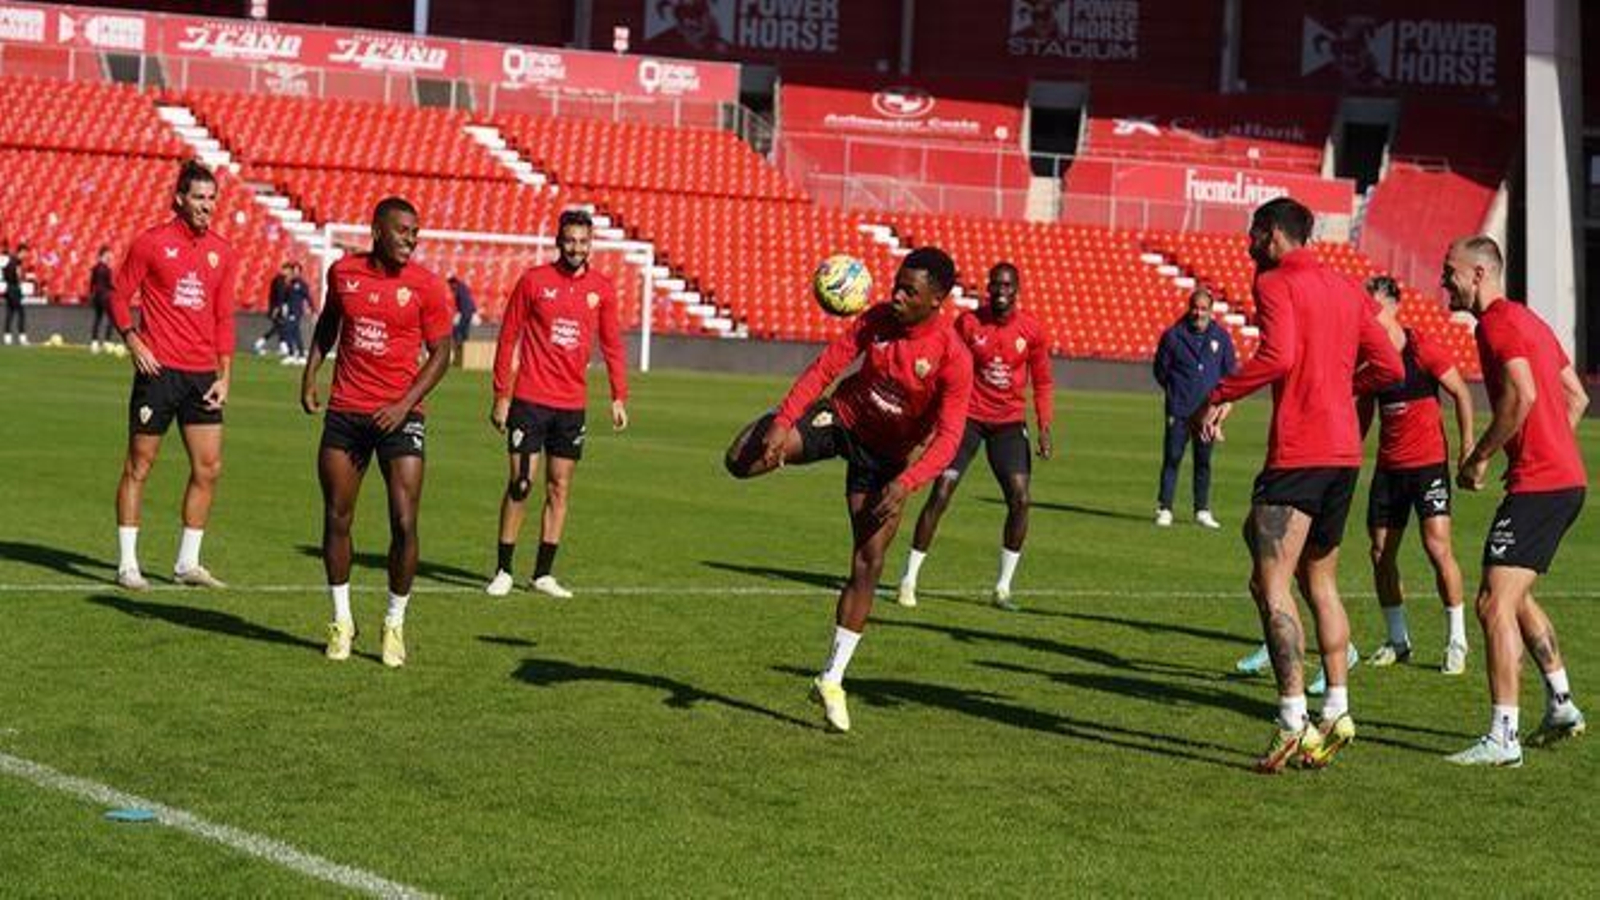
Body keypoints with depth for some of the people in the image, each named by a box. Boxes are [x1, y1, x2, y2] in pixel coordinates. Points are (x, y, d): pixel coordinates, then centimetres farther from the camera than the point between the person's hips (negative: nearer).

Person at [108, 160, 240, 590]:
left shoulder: (222, 252, 9)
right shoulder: (151, 243, -3)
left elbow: (224, 317, 13)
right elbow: (119, 296, 1)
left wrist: (225, 375, 7)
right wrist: (133, 342, -13)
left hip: (203, 374, 5)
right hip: (158, 370, -5)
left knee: (208, 469, 3)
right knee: (139, 466, 1)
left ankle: (188, 563, 14)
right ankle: (127, 564, 9)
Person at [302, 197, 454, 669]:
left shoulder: (427, 286, -5)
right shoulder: (343, 271, 4)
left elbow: (440, 353, -2)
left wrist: (404, 405, -12)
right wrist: (310, 373, 11)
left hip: (398, 416, -2)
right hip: (344, 412, 3)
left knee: (404, 524, -7)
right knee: (336, 519, 5)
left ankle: (395, 624, 10)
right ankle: (341, 620, 20)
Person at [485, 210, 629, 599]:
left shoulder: (602, 289, 5)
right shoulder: (533, 281, -3)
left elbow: (612, 345, 10)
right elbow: (508, 338, -1)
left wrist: (619, 397, 2)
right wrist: (501, 395, -4)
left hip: (572, 405, 3)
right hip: (530, 401, -3)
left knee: (560, 488, 7)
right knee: (520, 483, -4)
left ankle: (544, 574, 15)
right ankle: (503, 571, 6)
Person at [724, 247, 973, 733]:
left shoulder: (954, 358, -23)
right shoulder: (877, 319, -13)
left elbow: (948, 438, -26)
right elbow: (825, 368, -11)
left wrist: (906, 482, -39)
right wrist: (784, 421, -23)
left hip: (886, 454, -1)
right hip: (841, 418, 1)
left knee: (868, 564, -3)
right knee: (742, 461, -21)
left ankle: (832, 681, 9)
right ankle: (765, 426, 20)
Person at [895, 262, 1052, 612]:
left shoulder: (1032, 331, -3)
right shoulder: (969, 323, -6)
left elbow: (1042, 383, 7)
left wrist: (1044, 428, -2)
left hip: (1009, 423, 2)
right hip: (968, 417, -2)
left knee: (1019, 499, -10)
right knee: (940, 494, -10)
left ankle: (1003, 588, 3)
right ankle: (909, 580, 1)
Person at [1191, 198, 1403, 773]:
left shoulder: (1275, 282, -5)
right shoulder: (1347, 290, 17)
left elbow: (1278, 355, -22)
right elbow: (1390, 367, 15)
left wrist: (1219, 396, -13)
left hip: (1297, 453, -8)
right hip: (1345, 452, 8)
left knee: (1271, 586, -7)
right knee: (1320, 583, 18)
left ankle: (1294, 723, -14)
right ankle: (1337, 713, 18)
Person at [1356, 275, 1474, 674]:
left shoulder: (1424, 349, -11)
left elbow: (1462, 394, -3)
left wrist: (1468, 447, -6)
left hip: (1428, 462, -5)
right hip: (1388, 466, 5)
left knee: (1437, 547, -13)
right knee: (1381, 552, 4)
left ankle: (1457, 640, -2)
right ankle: (1397, 640, 16)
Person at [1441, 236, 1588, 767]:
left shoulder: (1498, 322, -11)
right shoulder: (1527, 320, 19)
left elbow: (1522, 395, -24)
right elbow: (1576, 397, 23)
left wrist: (1478, 458, -15)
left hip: (1538, 485, -11)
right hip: (1566, 479, 11)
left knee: (1493, 604, -12)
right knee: (1515, 598, 23)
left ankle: (1503, 739, -13)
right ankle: (1561, 707, 30)